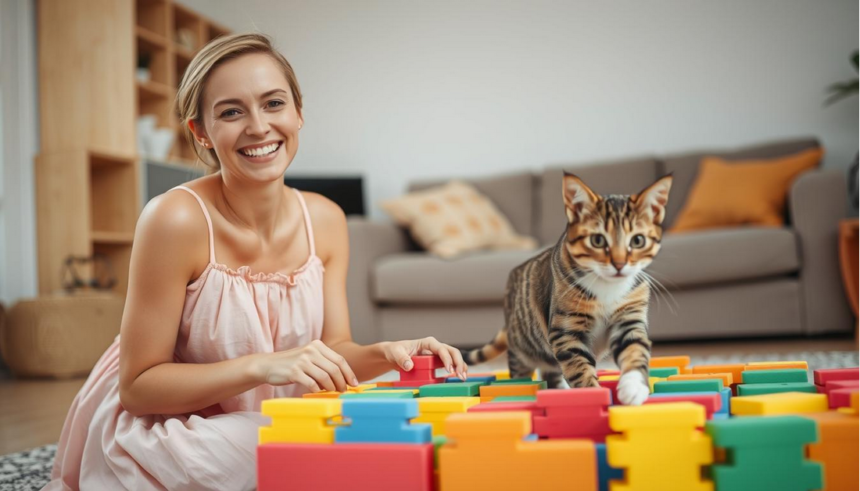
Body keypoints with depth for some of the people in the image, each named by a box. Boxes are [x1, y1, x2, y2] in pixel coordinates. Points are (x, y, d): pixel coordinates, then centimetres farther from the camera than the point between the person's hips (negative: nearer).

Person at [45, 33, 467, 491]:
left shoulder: (326, 221, -7)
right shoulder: (176, 218, -23)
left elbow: (333, 350, -2)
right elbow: (138, 385, -18)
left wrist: (384, 353, -23)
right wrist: (263, 366, -31)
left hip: (259, 426, 5)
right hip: (154, 432, -5)